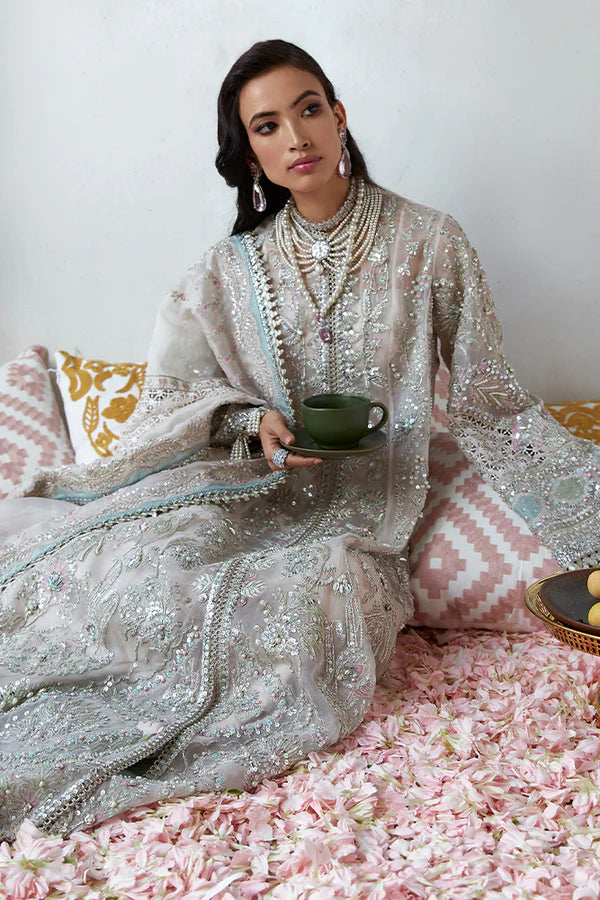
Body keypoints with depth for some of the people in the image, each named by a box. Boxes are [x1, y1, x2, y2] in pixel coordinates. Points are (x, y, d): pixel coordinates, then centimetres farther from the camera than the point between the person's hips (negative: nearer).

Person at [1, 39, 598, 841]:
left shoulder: (428, 243, 0)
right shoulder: (234, 269, 7)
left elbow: (486, 400, 1)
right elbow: (174, 395, 7)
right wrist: (251, 423, -13)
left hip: (356, 523, -1)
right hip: (239, 495, 2)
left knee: (307, 617, -31)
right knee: (143, 573, -28)